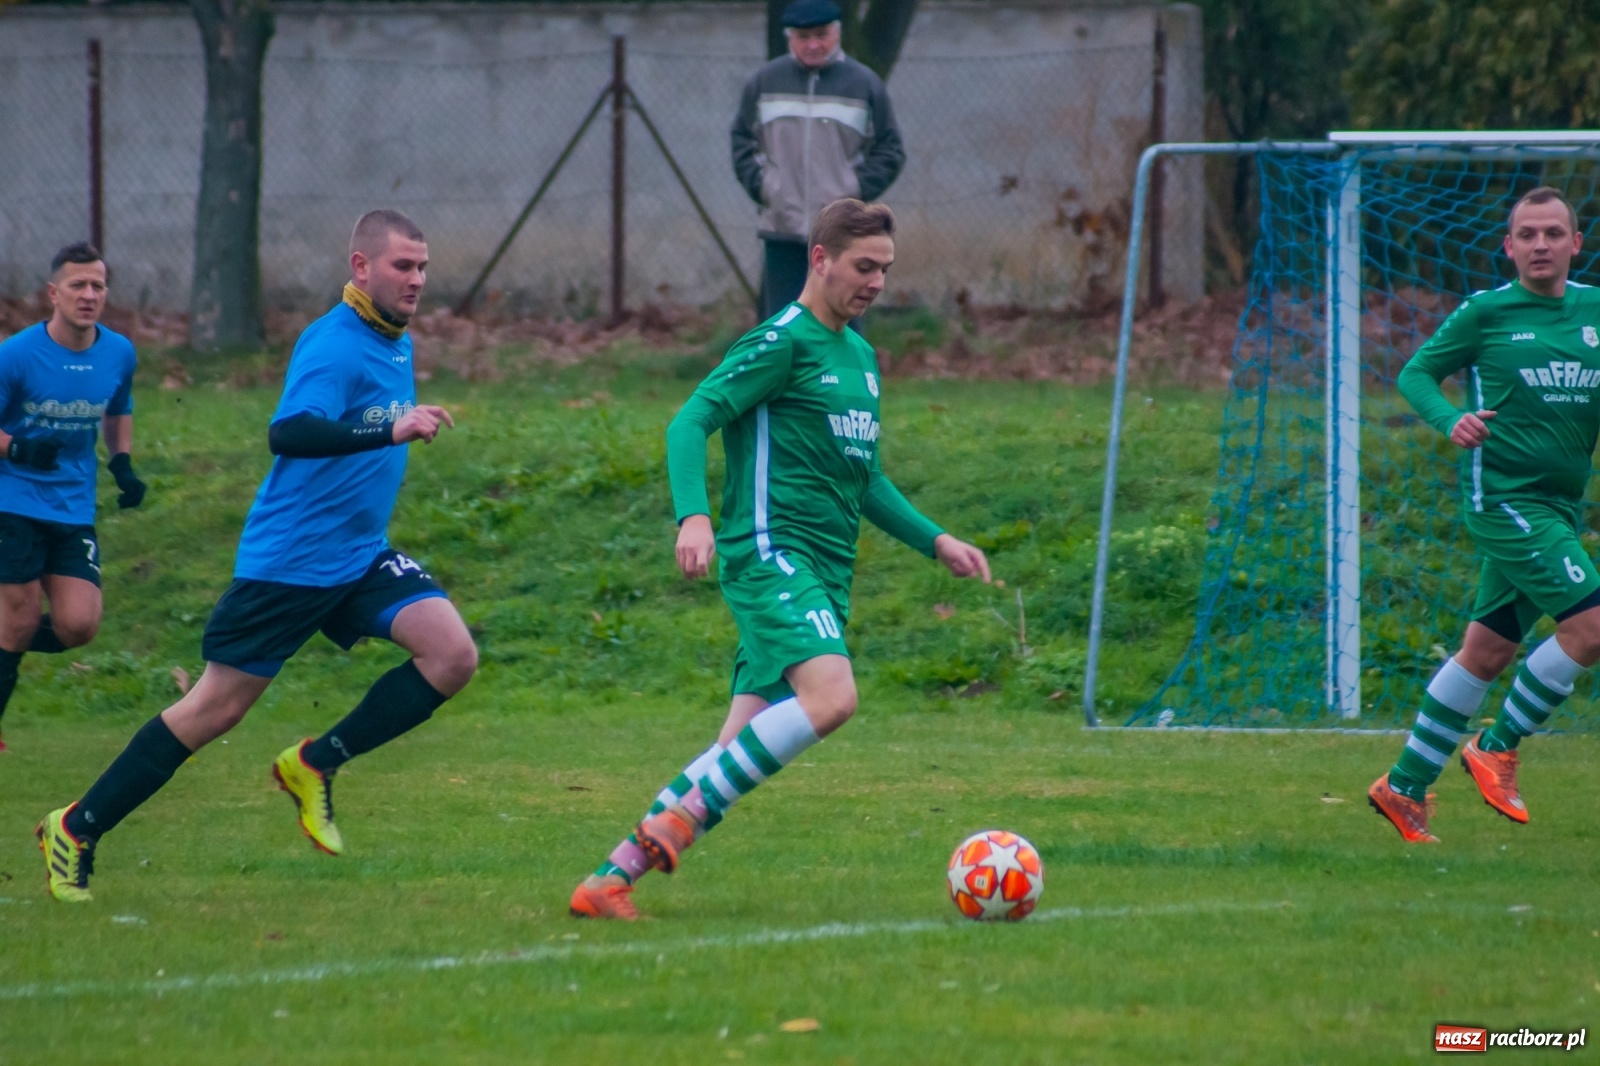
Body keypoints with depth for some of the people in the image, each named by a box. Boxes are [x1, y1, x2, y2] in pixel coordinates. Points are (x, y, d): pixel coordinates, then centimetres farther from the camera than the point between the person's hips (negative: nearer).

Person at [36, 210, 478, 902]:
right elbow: (287, 434, -36)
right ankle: (76, 830, 10)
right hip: (287, 561, -8)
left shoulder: (397, 344, 10)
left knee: (453, 656, -12)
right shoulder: (333, 343, -19)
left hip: (360, 558, 8)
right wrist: (390, 431, -44)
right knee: (213, 711, -3)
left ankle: (315, 765, 0)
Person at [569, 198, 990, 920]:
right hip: (772, 555, -9)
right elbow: (690, 421, -13)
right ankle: (680, 818, -21)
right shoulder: (784, 341, -6)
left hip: (825, 574, 9)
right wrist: (693, 516, -27)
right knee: (832, 697, -29)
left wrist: (935, 542, 22)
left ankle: (611, 879, 4)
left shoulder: (860, 357, 21)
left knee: (737, 758, 1)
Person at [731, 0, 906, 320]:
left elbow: (889, 151, 6)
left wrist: (859, 190, -6)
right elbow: (742, 139, 15)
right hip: (782, 231, 2)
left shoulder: (865, 84, 2)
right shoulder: (765, 82, 7)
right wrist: (759, 185, 1)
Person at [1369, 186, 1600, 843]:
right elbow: (1415, 374, 2)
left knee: (1486, 652, 9)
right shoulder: (1486, 311, -4)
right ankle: (1498, 749, -2)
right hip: (1503, 495, -6)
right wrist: (1451, 421, -17)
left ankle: (1404, 788, 20)